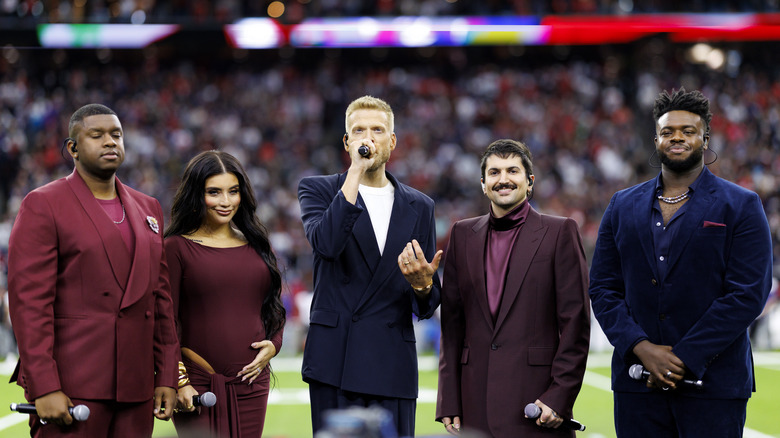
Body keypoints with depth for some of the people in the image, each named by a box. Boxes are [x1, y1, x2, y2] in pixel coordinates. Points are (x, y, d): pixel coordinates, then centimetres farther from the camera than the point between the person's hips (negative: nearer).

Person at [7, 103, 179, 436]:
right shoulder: (42, 205, -2)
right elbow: (28, 300, -9)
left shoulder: (147, 209, 16)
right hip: (71, 386, -5)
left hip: (135, 388, 5)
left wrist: (166, 377, 9)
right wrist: (43, 388, -16)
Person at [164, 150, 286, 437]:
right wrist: (178, 381, -11)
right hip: (197, 385, -4)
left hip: (251, 382, 4)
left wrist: (273, 344, 1)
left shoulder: (257, 246, 13)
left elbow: (275, 307, 21)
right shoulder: (177, 247, -1)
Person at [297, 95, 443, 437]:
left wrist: (422, 284, -11)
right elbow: (326, 243, -17)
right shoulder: (318, 189, 6)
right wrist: (355, 172, -15)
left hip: (394, 369, 3)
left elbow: (427, 306, 13)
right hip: (335, 362, -2)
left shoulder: (419, 207, 14)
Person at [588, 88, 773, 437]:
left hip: (712, 382, -3)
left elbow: (748, 294, -7)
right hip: (637, 382, 3)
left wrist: (684, 359, -13)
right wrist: (640, 348, -9)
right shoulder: (623, 206, 13)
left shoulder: (741, 207, 2)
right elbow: (602, 288, 8)